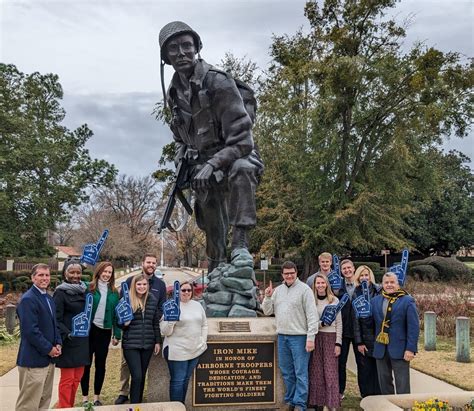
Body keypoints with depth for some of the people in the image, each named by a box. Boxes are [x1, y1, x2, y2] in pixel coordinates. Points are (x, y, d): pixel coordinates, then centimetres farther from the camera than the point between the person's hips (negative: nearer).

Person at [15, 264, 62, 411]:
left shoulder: (49, 298, 13)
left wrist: (58, 343, 4)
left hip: (48, 358, 9)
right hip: (33, 359, -9)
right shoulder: (28, 299, -16)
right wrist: (49, 349, -16)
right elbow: (30, 330, -22)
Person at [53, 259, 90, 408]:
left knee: (77, 377, 13)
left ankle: (70, 406, 26)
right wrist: (67, 334, -25)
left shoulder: (84, 290, 10)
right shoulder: (60, 293, -9)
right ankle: (64, 407, 12)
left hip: (82, 340, 6)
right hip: (68, 341, -6)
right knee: (67, 378, 0)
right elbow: (56, 319, -13)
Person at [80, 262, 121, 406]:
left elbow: (116, 313, 5)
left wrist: (117, 334, 2)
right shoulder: (88, 288, -5)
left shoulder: (114, 292, 4)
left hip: (104, 331, 3)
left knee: (101, 364, 10)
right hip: (89, 329, -3)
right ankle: (85, 397, 19)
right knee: (86, 364, 6)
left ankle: (97, 397, 22)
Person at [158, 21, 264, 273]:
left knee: (241, 169, -41)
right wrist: (182, 158, 3)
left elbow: (242, 139, -24)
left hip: (233, 157, -6)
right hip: (203, 169, 7)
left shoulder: (218, 82, -19)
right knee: (212, 228, 8)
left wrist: (212, 164, -33)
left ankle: (241, 241, -39)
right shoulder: (174, 92, 4)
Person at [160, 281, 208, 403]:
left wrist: (203, 341, 9)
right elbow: (165, 332, -9)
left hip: (195, 350, 6)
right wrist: (170, 320, -26)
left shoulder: (197, 305, 8)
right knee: (178, 381, -1)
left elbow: (204, 325, 17)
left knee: (186, 380, 16)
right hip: (177, 351, -6)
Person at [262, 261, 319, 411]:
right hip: (282, 336, 6)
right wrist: (267, 297, -4)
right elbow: (267, 311, 13)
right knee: (286, 372, 14)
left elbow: (312, 315, -11)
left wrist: (311, 337, -16)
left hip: (299, 337, -6)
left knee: (300, 373, -1)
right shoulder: (278, 290, 11)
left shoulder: (304, 289, -7)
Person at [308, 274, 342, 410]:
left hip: (330, 337, -1)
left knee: (330, 371, -2)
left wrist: (338, 343, -4)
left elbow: (339, 323, 2)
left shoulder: (334, 300, 3)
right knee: (317, 371, 3)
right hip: (315, 338, 1)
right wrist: (320, 324, -13)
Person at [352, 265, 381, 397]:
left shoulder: (379, 291, 0)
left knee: (378, 368, 2)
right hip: (364, 338, 1)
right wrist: (359, 342, -3)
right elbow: (355, 319, 1)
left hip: (378, 336, 0)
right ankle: (366, 398, 16)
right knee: (364, 369, 4)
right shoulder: (356, 294, 2)